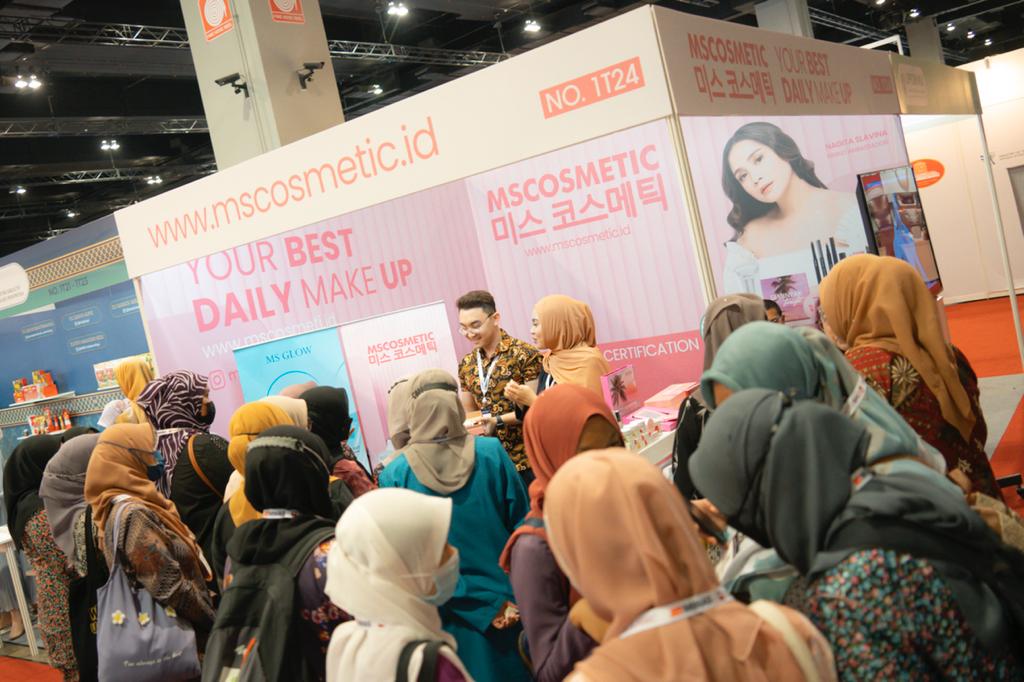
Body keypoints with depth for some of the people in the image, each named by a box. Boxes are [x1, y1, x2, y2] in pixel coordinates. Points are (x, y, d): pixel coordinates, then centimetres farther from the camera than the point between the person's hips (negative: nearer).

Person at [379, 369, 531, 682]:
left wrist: (483, 610, -8)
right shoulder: (492, 453, -10)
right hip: (510, 604, 1)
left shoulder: (395, 475, -11)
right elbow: (523, 525, -6)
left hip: (454, 617, -1)